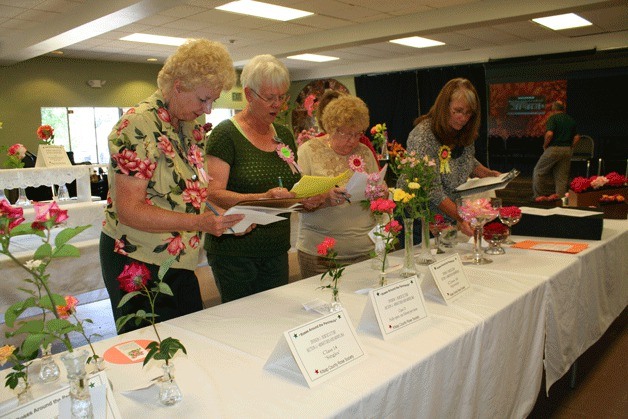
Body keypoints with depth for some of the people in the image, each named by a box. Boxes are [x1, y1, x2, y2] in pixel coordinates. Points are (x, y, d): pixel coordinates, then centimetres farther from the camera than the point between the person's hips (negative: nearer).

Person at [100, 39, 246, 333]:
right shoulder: (139, 126, -19)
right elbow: (128, 210, -24)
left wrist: (229, 216, -2)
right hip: (137, 264, -7)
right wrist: (198, 222, -31)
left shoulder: (189, 127, 7)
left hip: (180, 262, 8)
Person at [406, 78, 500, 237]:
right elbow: (432, 190, -27)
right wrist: (460, 218, -34)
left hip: (450, 217, 7)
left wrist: (488, 173, 1)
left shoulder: (465, 133, -1)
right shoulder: (423, 136, -23)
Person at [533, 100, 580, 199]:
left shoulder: (553, 118, -7)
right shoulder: (571, 120, 13)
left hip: (554, 149, -6)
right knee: (562, 176, 9)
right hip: (567, 150, 6)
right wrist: (570, 147, 15)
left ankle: (539, 195, 3)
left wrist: (545, 146, -7)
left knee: (539, 171, 6)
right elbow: (577, 137, 10)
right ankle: (560, 197, 8)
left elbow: (549, 134, -21)